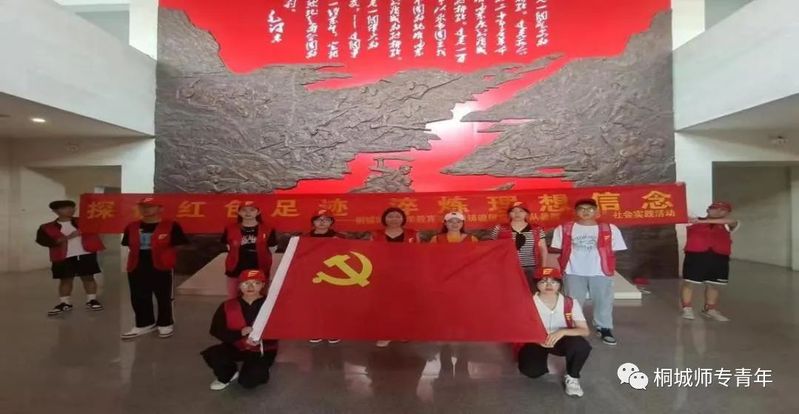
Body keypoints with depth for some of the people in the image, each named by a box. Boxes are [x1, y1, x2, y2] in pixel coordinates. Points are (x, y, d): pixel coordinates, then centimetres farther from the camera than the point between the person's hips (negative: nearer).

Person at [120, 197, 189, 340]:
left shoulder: (171, 226, -7)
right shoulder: (132, 227, 10)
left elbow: (180, 246, -5)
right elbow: (129, 246, 18)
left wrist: (170, 259, -9)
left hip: (161, 267, -5)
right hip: (137, 268, 5)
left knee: (163, 297, 6)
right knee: (139, 298, 12)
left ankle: (165, 324, 20)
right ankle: (144, 324, 28)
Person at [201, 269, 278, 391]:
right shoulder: (228, 306, -5)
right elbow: (216, 331, -9)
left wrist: (261, 340, -32)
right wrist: (240, 333, -25)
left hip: (262, 350, -3)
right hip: (236, 347, 3)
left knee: (248, 381, -21)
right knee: (211, 354, -22)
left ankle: (259, 370, 17)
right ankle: (227, 376, 10)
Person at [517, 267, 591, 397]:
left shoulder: (571, 303, -13)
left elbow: (585, 331, -16)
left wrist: (563, 332, -35)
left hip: (561, 340, 0)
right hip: (536, 342, 0)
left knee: (582, 346, -33)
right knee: (530, 369, -28)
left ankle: (572, 377, -2)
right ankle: (546, 365, 12)